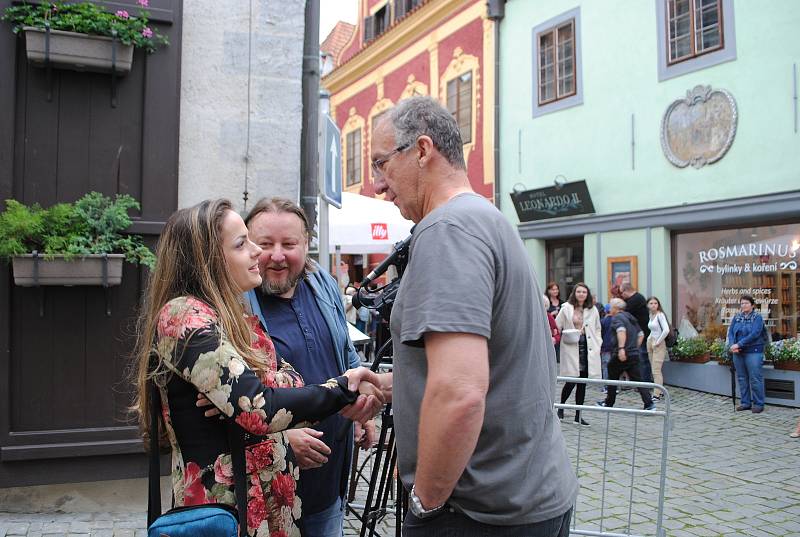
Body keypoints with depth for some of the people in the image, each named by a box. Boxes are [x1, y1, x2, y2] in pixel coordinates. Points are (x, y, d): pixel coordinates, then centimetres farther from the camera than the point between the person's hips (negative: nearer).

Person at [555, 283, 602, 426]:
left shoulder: (592, 310, 11)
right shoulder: (566, 308, 1)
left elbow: (597, 329, 17)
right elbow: (557, 326, 4)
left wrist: (598, 344, 5)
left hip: (588, 348, 3)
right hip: (571, 348, -3)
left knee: (582, 383, 6)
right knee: (571, 381, -8)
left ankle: (578, 415, 14)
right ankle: (561, 407, 18)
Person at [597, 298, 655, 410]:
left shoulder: (617, 318, -8)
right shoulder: (630, 317, 18)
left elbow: (621, 331, -27)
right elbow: (641, 334, 24)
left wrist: (621, 348, -34)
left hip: (620, 355, -7)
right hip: (634, 355, 7)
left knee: (613, 379, 10)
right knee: (637, 380, 5)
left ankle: (608, 403, 21)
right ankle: (649, 404, -5)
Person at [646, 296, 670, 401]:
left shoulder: (660, 315, -13)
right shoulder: (651, 315, 11)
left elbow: (666, 330, -24)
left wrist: (658, 342, -17)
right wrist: (649, 338, 13)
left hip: (659, 345, -8)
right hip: (650, 342, 8)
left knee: (656, 370, -10)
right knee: (654, 370, 11)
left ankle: (657, 395, -7)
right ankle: (660, 391, 21)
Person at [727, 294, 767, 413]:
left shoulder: (757, 317, -4)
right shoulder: (737, 317, 11)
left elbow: (754, 334, -16)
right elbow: (730, 332, 7)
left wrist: (739, 344, -19)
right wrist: (732, 345, -11)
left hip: (753, 352, -5)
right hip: (738, 353, 5)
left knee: (755, 379, -3)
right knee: (742, 378, 10)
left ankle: (758, 404, 6)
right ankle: (745, 403, 19)